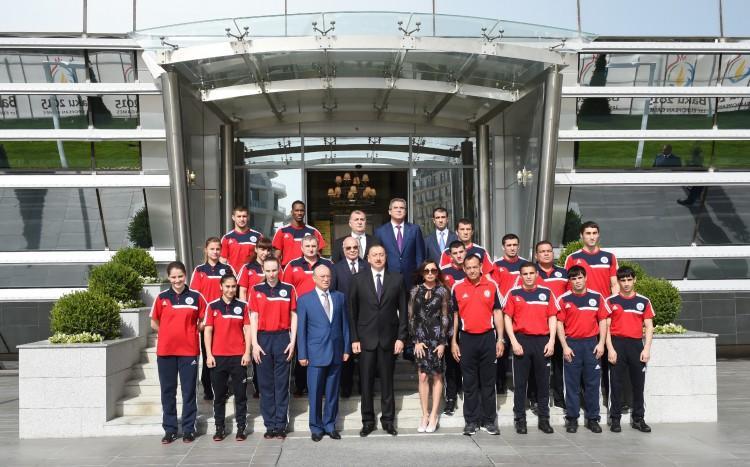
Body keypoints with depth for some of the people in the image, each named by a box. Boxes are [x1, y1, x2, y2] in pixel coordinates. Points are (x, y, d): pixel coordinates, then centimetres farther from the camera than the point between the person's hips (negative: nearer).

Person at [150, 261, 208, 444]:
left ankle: (188, 429, 14)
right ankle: (169, 429, 18)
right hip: (165, 351, 2)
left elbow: (203, 321, 8)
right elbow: (154, 323, 11)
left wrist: (190, 331, -2)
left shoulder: (196, 297, 0)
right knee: (167, 391, 8)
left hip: (189, 351, -1)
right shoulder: (161, 297, 3)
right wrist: (169, 333, 2)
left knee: (189, 391, 4)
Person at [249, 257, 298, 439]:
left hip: (282, 338, -1)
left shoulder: (288, 289, 3)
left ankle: (281, 425, 9)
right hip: (263, 338, 1)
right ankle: (269, 425, 12)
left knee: (282, 383, 3)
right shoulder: (256, 290, 4)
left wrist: (293, 341, -3)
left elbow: (293, 315, 5)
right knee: (265, 383, 5)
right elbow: (254, 317, 3)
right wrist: (254, 343, -4)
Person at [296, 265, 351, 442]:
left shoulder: (340, 297, 9)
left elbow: (345, 324, 9)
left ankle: (330, 425, 21)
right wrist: (302, 354, -4)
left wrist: (346, 349, 5)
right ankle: (316, 427, 16)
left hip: (336, 353, 3)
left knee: (333, 393, 9)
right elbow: (301, 329, -1)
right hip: (316, 354, -2)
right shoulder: (304, 300, 0)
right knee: (315, 393, 4)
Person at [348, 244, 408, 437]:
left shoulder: (397, 279, 4)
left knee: (387, 381, 7)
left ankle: (388, 420, 17)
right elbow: (352, 311, 2)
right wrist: (354, 338, -3)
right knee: (366, 382, 4)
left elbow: (402, 310, 4)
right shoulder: (358, 279, 2)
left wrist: (401, 337, -2)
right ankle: (368, 421, 15)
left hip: (389, 339, 1)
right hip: (366, 339, 0)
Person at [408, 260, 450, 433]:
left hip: (437, 337, -1)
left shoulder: (442, 291, 2)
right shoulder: (415, 291, 5)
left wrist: (443, 342, -4)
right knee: (423, 376, -2)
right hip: (420, 337, 1)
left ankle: (433, 415, 9)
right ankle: (425, 415, 6)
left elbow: (445, 317, 1)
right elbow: (411, 317, 4)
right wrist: (416, 341, -2)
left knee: (437, 376, 2)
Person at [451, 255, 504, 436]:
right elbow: (455, 316, 7)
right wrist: (454, 342, 3)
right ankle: (471, 421, 12)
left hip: (488, 338, 0)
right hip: (467, 339, 0)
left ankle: (489, 420, 14)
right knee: (469, 383, 5)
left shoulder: (491, 286, 3)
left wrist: (500, 339, -1)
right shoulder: (457, 289, 3)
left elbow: (497, 313, 5)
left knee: (488, 382, 6)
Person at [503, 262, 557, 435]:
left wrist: (551, 341, -2)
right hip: (522, 340, -1)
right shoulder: (513, 293, 3)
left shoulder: (546, 293, 6)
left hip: (542, 341, 1)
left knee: (543, 381, 7)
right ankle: (520, 420, 11)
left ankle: (544, 419, 16)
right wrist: (514, 342, -7)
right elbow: (507, 318, 2)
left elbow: (552, 318, 7)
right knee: (520, 382, 4)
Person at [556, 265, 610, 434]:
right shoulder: (563, 299, 2)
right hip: (571, 344, -1)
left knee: (592, 383, 4)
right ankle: (572, 419, 11)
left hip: (591, 343, 1)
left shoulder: (597, 297, 5)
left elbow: (603, 321, 7)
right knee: (572, 383, 3)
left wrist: (601, 343, -2)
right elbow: (559, 323, 1)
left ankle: (592, 418, 13)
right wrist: (564, 346, -6)